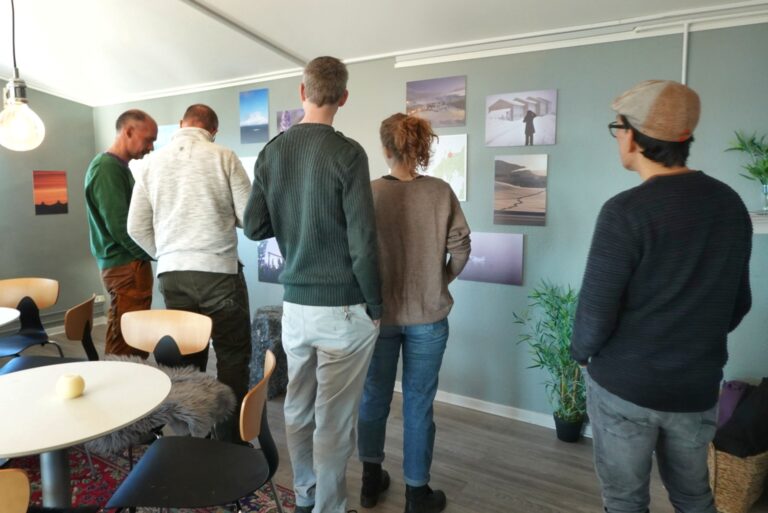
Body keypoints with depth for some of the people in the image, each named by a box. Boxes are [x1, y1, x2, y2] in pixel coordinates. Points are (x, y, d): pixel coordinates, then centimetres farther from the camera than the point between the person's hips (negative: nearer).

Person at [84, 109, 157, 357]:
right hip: (126, 267, -10)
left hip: (130, 264, 10)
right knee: (124, 350, -5)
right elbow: (120, 226, -20)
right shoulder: (107, 168, -14)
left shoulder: (120, 167, 16)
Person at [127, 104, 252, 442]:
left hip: (172, 274, 4)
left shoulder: (151, 163, 7)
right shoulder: (223, 157, -4)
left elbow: (137, 228, 7)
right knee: (232, 357, 7)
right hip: (219, 271, -4)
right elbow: (249, 216, -4)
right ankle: (230, 441, 13)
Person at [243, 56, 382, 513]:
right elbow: (362, 242, -16)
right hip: (343, 308, -5)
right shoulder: (347, 153, -13)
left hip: (295, 305, 6)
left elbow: (254, 228, 6)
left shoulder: (271, 152, 3)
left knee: (298, 411, 19)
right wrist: (375, 306, -4)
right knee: (334, 421, 7)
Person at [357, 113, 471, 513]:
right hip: (428, 315, 0)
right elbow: (460, 249, -6)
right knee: (418, 403, 11)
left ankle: (371, 479, 36)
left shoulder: (369, 193, -10)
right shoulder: (440, 192, -7)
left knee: (374, 396, 18)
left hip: (378, 312, 1)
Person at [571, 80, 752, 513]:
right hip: (698, 387, 6)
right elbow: (740, 302, 7)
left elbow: (597, 310, -19)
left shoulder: (626, 211, -21)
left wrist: (581, 352, 1)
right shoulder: (732, 204, -1)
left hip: (626, 385, -6)